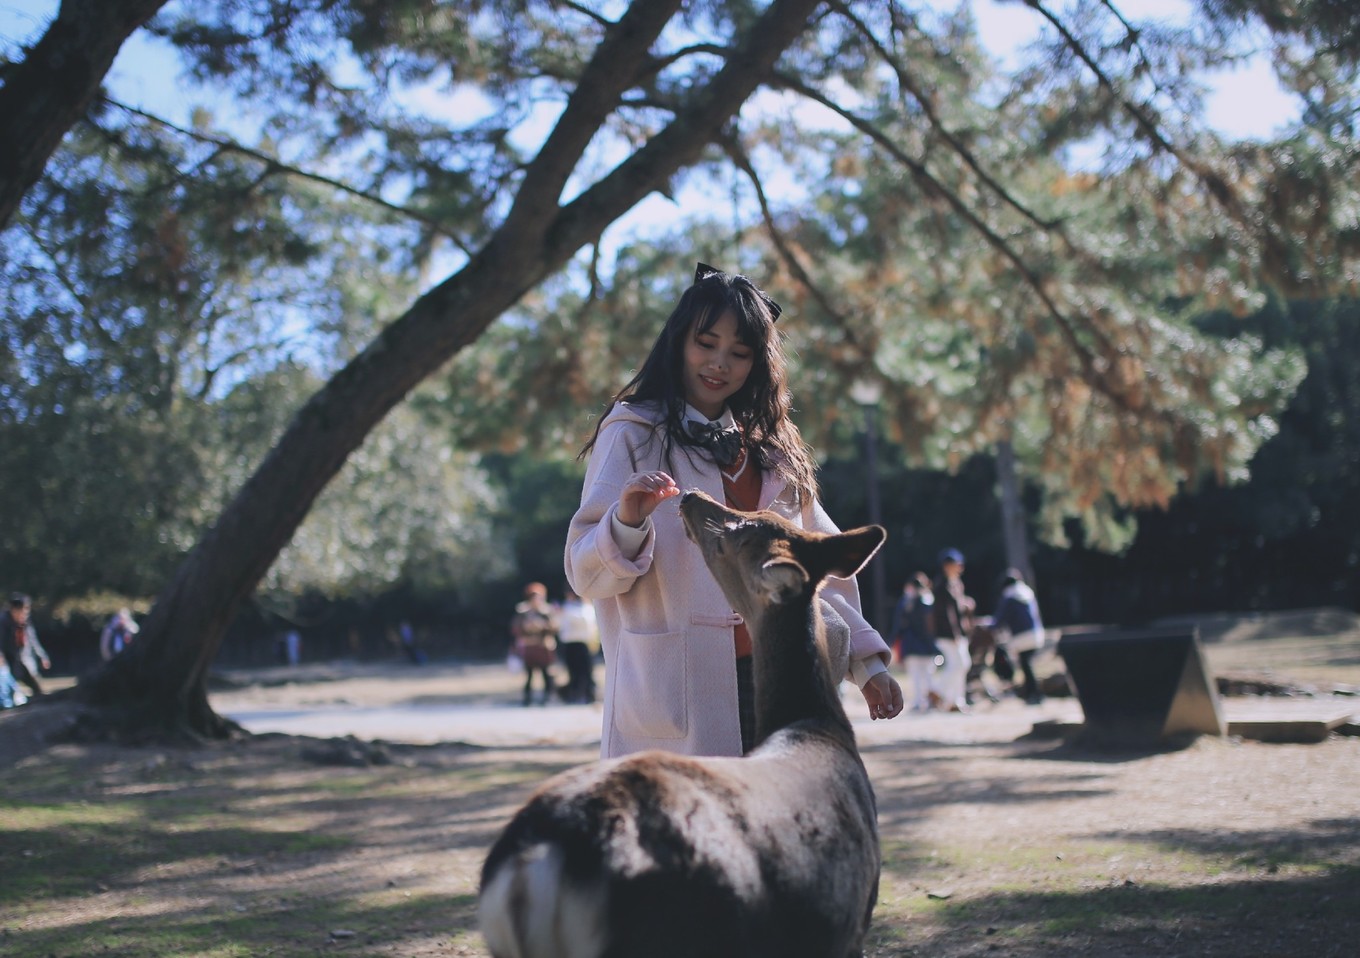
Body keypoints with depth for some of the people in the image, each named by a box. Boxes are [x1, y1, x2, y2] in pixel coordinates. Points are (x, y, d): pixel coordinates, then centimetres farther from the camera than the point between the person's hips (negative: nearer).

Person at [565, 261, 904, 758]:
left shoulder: (772, 449, 20)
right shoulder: (633, 434, 3)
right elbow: (587, 575, -5)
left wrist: (866, 660, 16)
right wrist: (628, 521, -25)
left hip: (771, 688, 5)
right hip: (675, 698, -5)